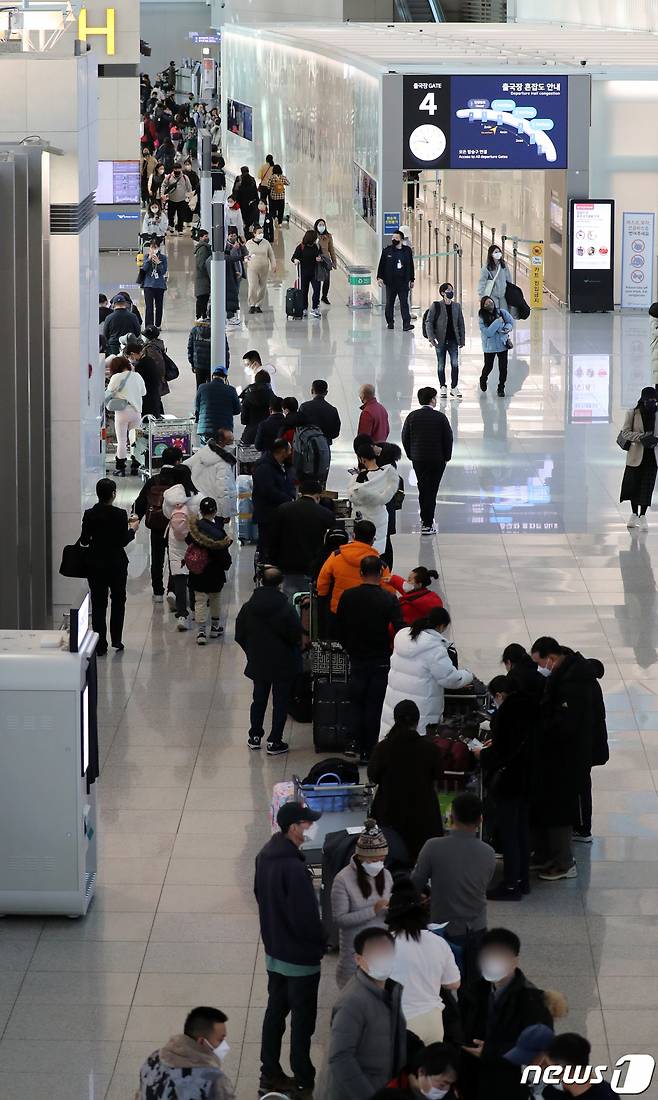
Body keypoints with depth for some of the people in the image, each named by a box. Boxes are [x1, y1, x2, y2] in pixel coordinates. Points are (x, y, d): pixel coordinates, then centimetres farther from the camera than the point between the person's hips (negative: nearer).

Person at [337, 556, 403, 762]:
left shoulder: (348, 597, -5)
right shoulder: (389, 600, -14)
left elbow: (339, 628, 3)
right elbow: (399, 631, -17)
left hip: (357, 659, 2)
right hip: (381, 660, -2)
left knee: (356, 702, 16)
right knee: (374, 705, 7)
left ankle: (353, 741, -2)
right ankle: (367, 751, 8)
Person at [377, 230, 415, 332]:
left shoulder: (407, 250, 6)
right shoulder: (387, 250, 2)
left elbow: (411, 266, 12)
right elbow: (381, 265, 5)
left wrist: (411, 280, 12)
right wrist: (380, 277, -4)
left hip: (403, 282, 0)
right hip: (390, 282, 0)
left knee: (404, 303, -6)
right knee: (389, 303, 8)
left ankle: (406, 324, -11)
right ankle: (390, 322, 19)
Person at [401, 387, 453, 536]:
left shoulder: (412, 417, -4)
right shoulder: (440, 417, -11)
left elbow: (405, 438, 1)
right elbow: (448, 438, -7)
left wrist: (411, 455, 12)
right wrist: (446, 457, 6)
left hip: (418, 460, 3)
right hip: (437, 459, -3)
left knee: (423, 489, 19)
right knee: (431, 490, 2)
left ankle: (425, 519, 30)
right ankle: (427, 524, 4)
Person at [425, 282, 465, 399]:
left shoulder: (457, 306, 8)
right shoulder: (436, 306, -3)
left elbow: (461, 324, 12)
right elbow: (429, 322, -5)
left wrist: (462, 339, 8)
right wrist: (431, 337, -15)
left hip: (453, 340, 2)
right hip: (440, 340, -2)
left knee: (455, 363, -8)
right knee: (441, 365, 5)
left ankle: (454, 387, 1)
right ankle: (443, 387, 16)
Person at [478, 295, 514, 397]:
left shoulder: (502, 313, -8)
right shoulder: (482, 318, -16)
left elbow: (510, 322, 6)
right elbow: (488, 333, -23)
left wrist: (507, 328, -16)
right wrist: (497, 322, -26)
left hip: (502, 344, 2)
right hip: (490, 346, -2)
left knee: (503, 368, 2)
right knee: (488, 367, 13)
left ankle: (501, 388, 19)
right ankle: (483, 380, 47)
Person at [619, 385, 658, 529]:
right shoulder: (633, 413, -3)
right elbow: (625, 432, -5)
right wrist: (641, 437, -20)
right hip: (636, 455, -1)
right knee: (634, 484, 7)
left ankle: (642, 516, 3)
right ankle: (634, 514, 23)